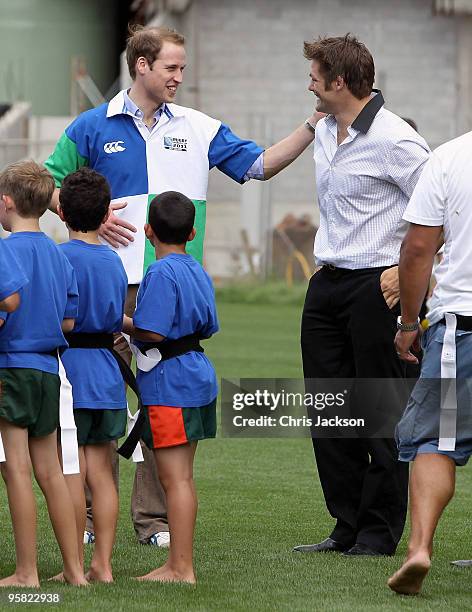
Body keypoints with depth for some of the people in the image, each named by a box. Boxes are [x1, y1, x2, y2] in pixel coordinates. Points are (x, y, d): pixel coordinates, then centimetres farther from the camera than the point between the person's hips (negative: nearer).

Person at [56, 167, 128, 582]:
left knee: (71, 471, -3)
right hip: (107, 374, 6)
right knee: (101, 470, 9)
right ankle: (103, 563, 8)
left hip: (69, 366, -6)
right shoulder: (114, 260, 10)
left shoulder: (62, 256, -10)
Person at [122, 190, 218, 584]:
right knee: (182, 476, 15)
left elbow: (153, 332, -23)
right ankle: (180, 562, 21)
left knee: (175, 478, -8)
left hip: (168, 384, -9)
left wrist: (122, 326, -6)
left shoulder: (161, 274, -16)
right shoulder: (198, 272, 11)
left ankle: (182, 569, -8)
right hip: (197, 376, 9)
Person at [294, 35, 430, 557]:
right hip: (326, 283, 9)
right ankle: (347, 527, 16)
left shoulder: (394, 140, -15)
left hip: (378, 285, -9)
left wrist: (404, 270, -16)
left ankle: (380, 531, 5)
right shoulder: (325, 133, 12)